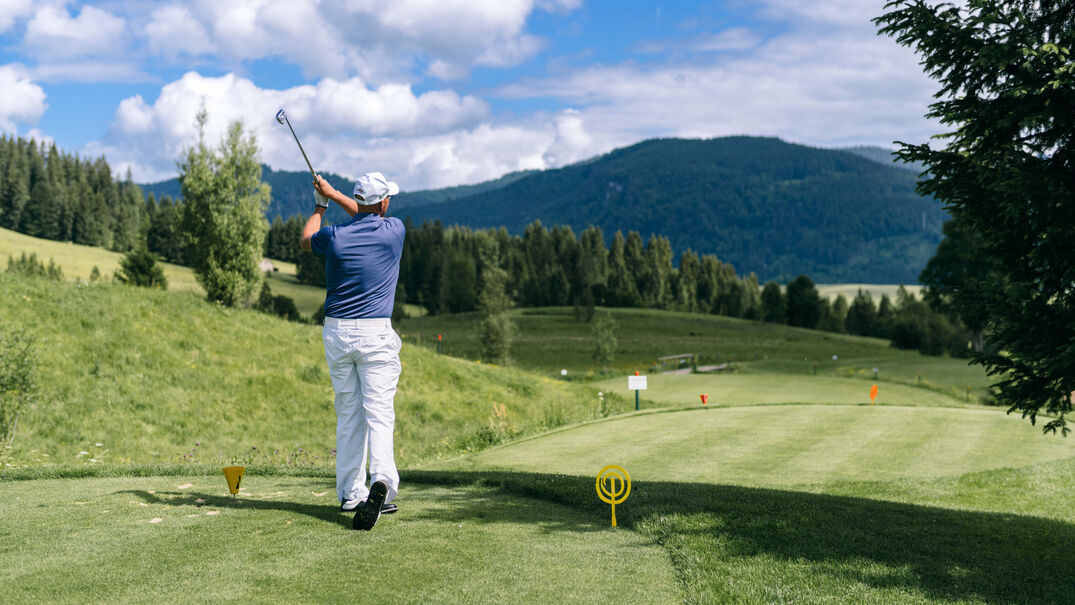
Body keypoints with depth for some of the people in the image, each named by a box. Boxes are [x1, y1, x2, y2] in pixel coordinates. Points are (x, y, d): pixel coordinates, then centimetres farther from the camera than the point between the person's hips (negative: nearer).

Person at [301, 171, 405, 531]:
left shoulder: (334, 236, -3)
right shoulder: (394, 231, -3)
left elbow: (306, 240, 22)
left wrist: (320, 205, 36)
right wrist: (334, 195, 25)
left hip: (336, 332, 3)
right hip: (376, 332, -2)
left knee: (348, 413, 13)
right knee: (379, 413, -7)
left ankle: (351, 493, 18)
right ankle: (381, 481, -28)